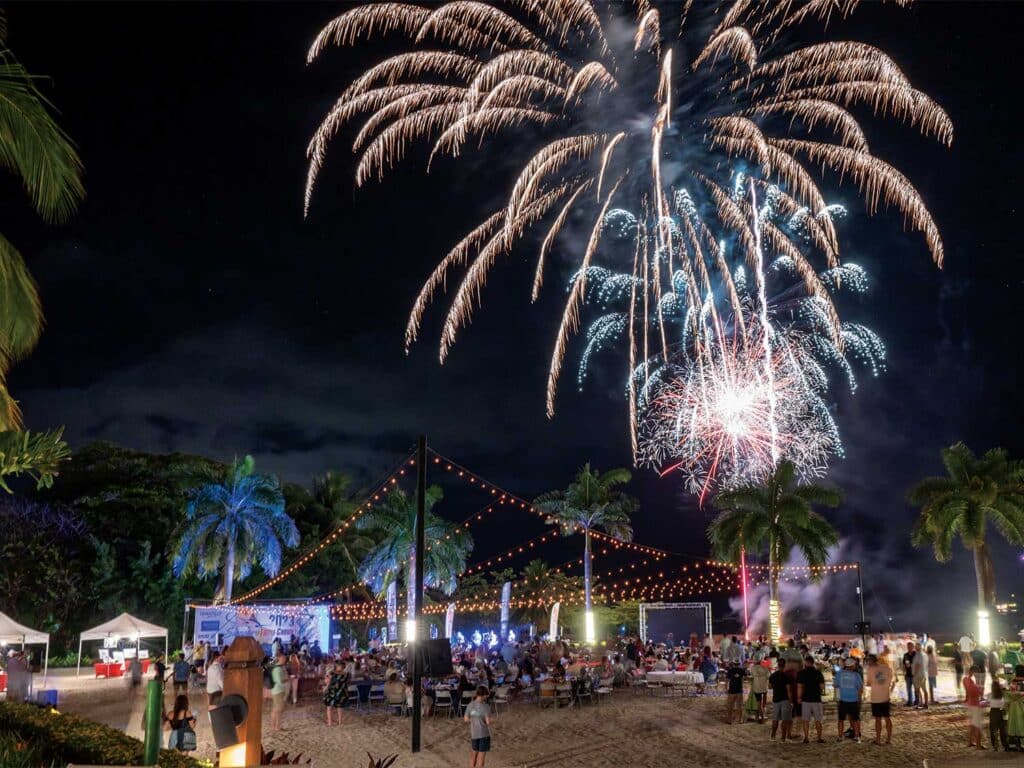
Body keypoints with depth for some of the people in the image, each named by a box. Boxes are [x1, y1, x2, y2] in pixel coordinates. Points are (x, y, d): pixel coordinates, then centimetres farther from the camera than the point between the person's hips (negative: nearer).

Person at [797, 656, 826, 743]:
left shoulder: (801, 673, -5)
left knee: (806, 720, 6)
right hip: (816, 699, 1)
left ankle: (806, 738, 6)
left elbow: (799, 686, -8)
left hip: (805, 699, -1)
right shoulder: (818, 672, -1)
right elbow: (822, 686, -3)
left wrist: (799, 697, 1)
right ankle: (819, 738, 12)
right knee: (818, 720, 10)